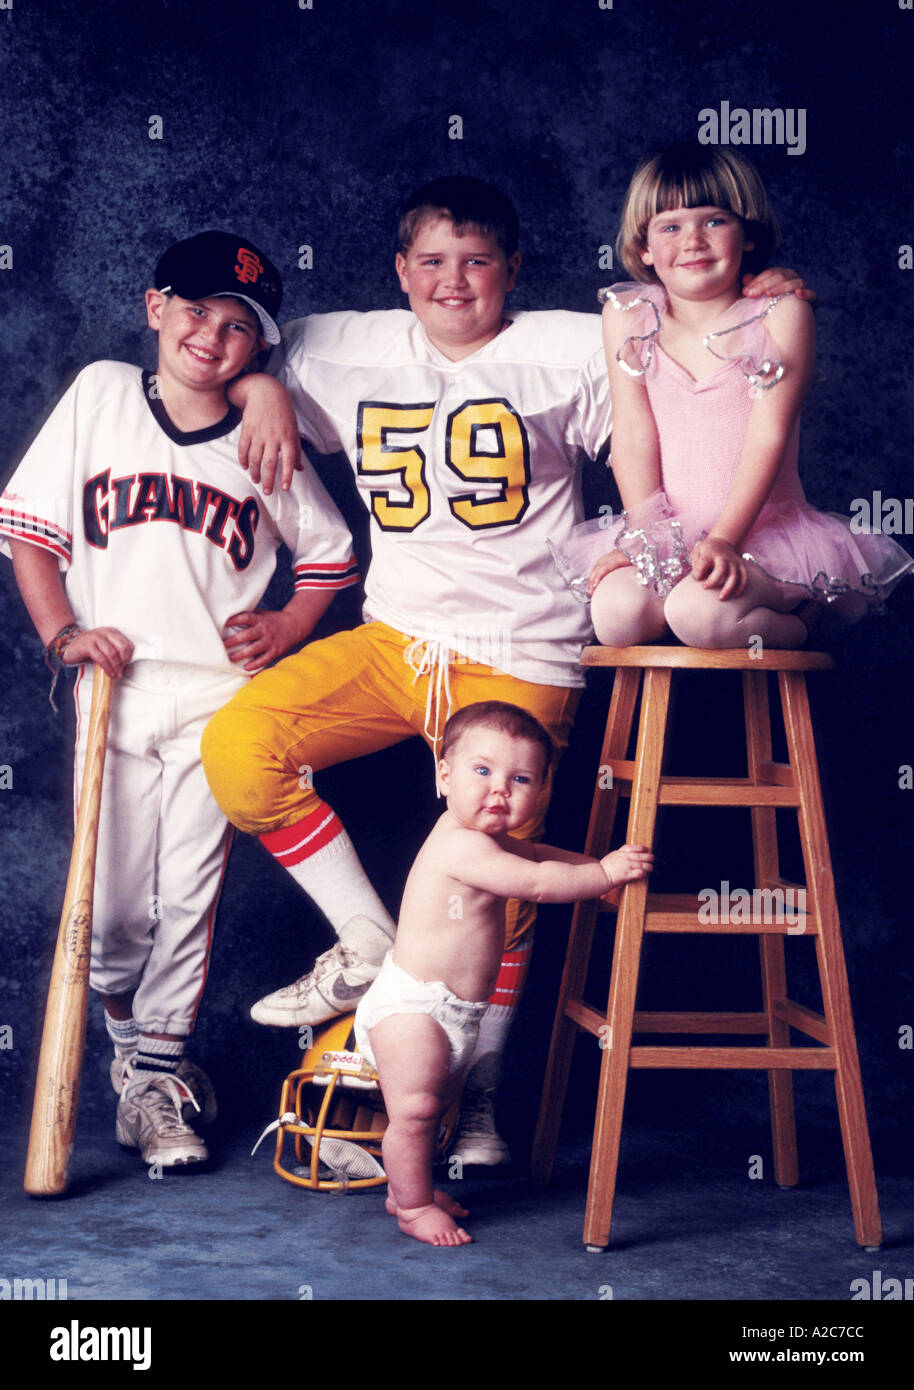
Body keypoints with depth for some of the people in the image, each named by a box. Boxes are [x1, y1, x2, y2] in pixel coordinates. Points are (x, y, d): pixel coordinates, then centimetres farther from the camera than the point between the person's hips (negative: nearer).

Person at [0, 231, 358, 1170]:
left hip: (219, 693, 0)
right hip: (113, 685, 0)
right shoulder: (101, 394, 4)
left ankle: (158, 1070, 15)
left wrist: (286, 628, 0)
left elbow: (332, 553, 15)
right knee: (110, 905, 2)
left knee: (190, 896, -1)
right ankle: (128, 1035, 29)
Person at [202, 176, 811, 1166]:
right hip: (392, 639, 4)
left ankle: (478, 1091, 15)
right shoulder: (353, 352, 10)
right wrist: (259, 386, 3)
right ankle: (368, 945, -1)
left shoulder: (569, 352, 0)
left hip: (520, 658, -3)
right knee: (240, 745, -18)